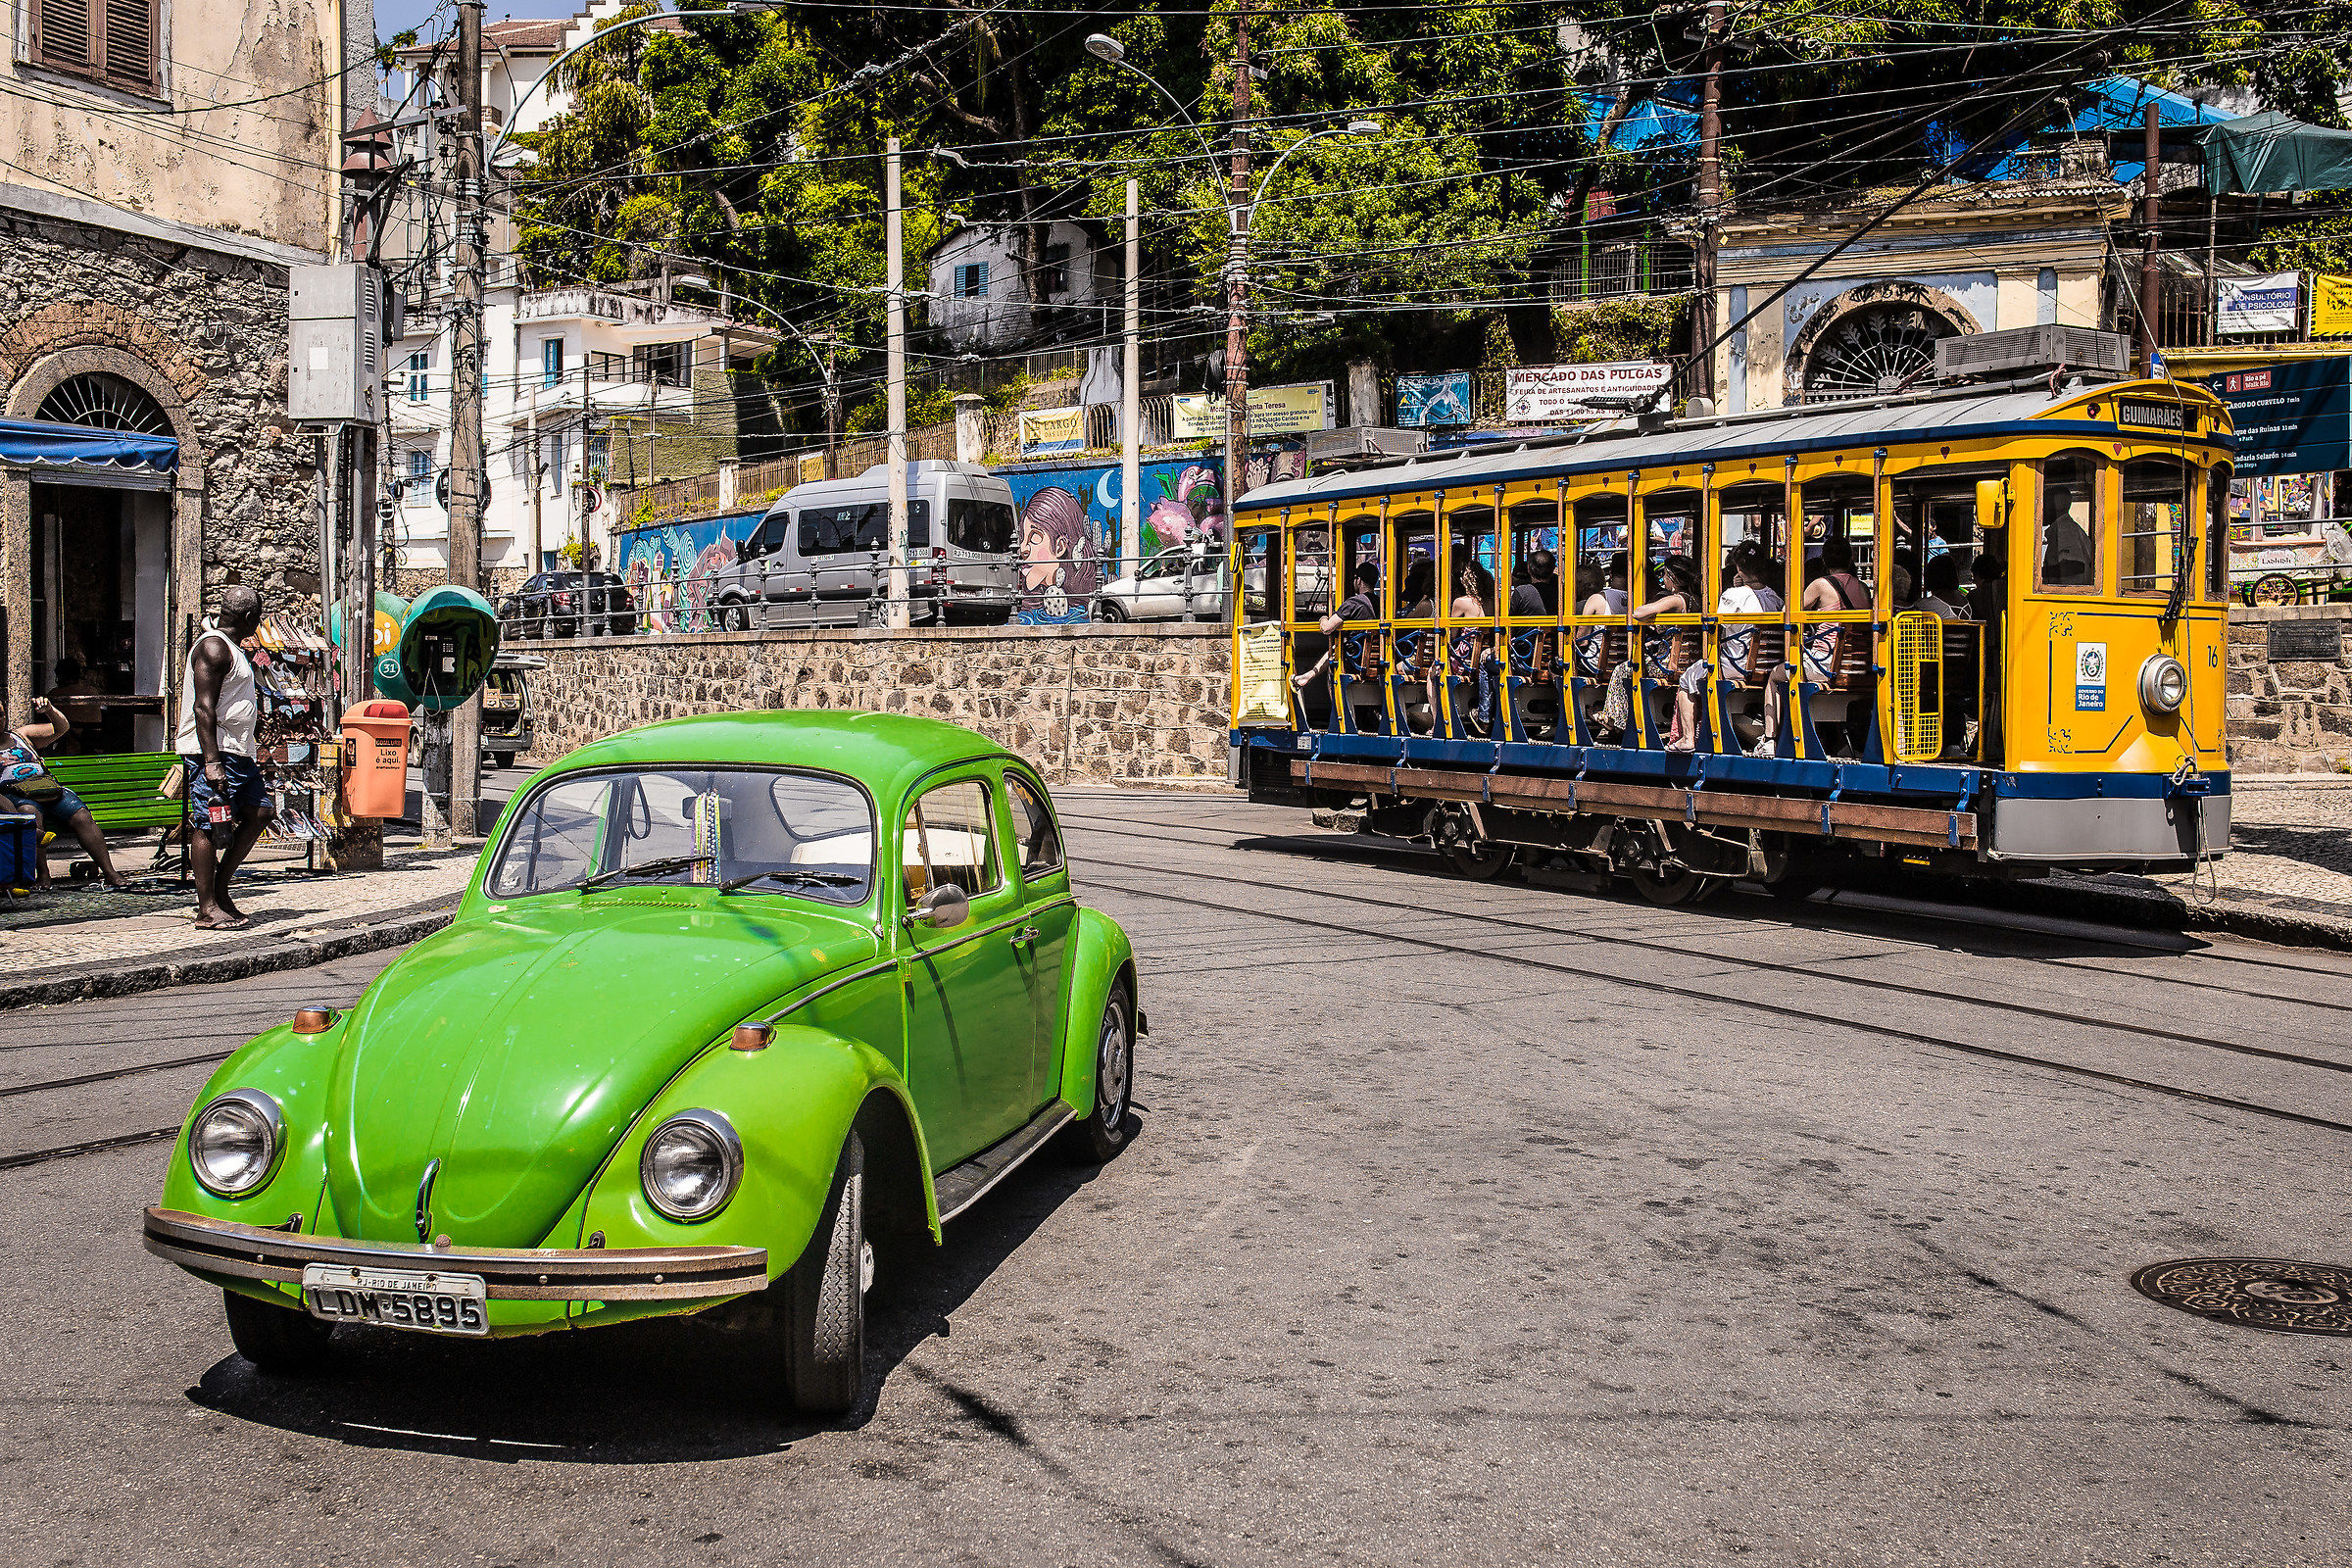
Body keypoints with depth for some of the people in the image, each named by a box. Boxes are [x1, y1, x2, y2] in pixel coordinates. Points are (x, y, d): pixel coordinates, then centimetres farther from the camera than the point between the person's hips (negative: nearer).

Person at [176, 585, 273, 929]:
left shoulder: (229, 647, 19)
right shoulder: (213, 648, -13)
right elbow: (203, 708, -21)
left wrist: (248, 712, 48)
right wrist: (212, 762, -26)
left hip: (237, 752, 11)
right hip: (213, 751, -11)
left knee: (258, 812, 9)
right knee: (210, 826, -7)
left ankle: (220, 890, 15)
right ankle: (207, 909, -3)